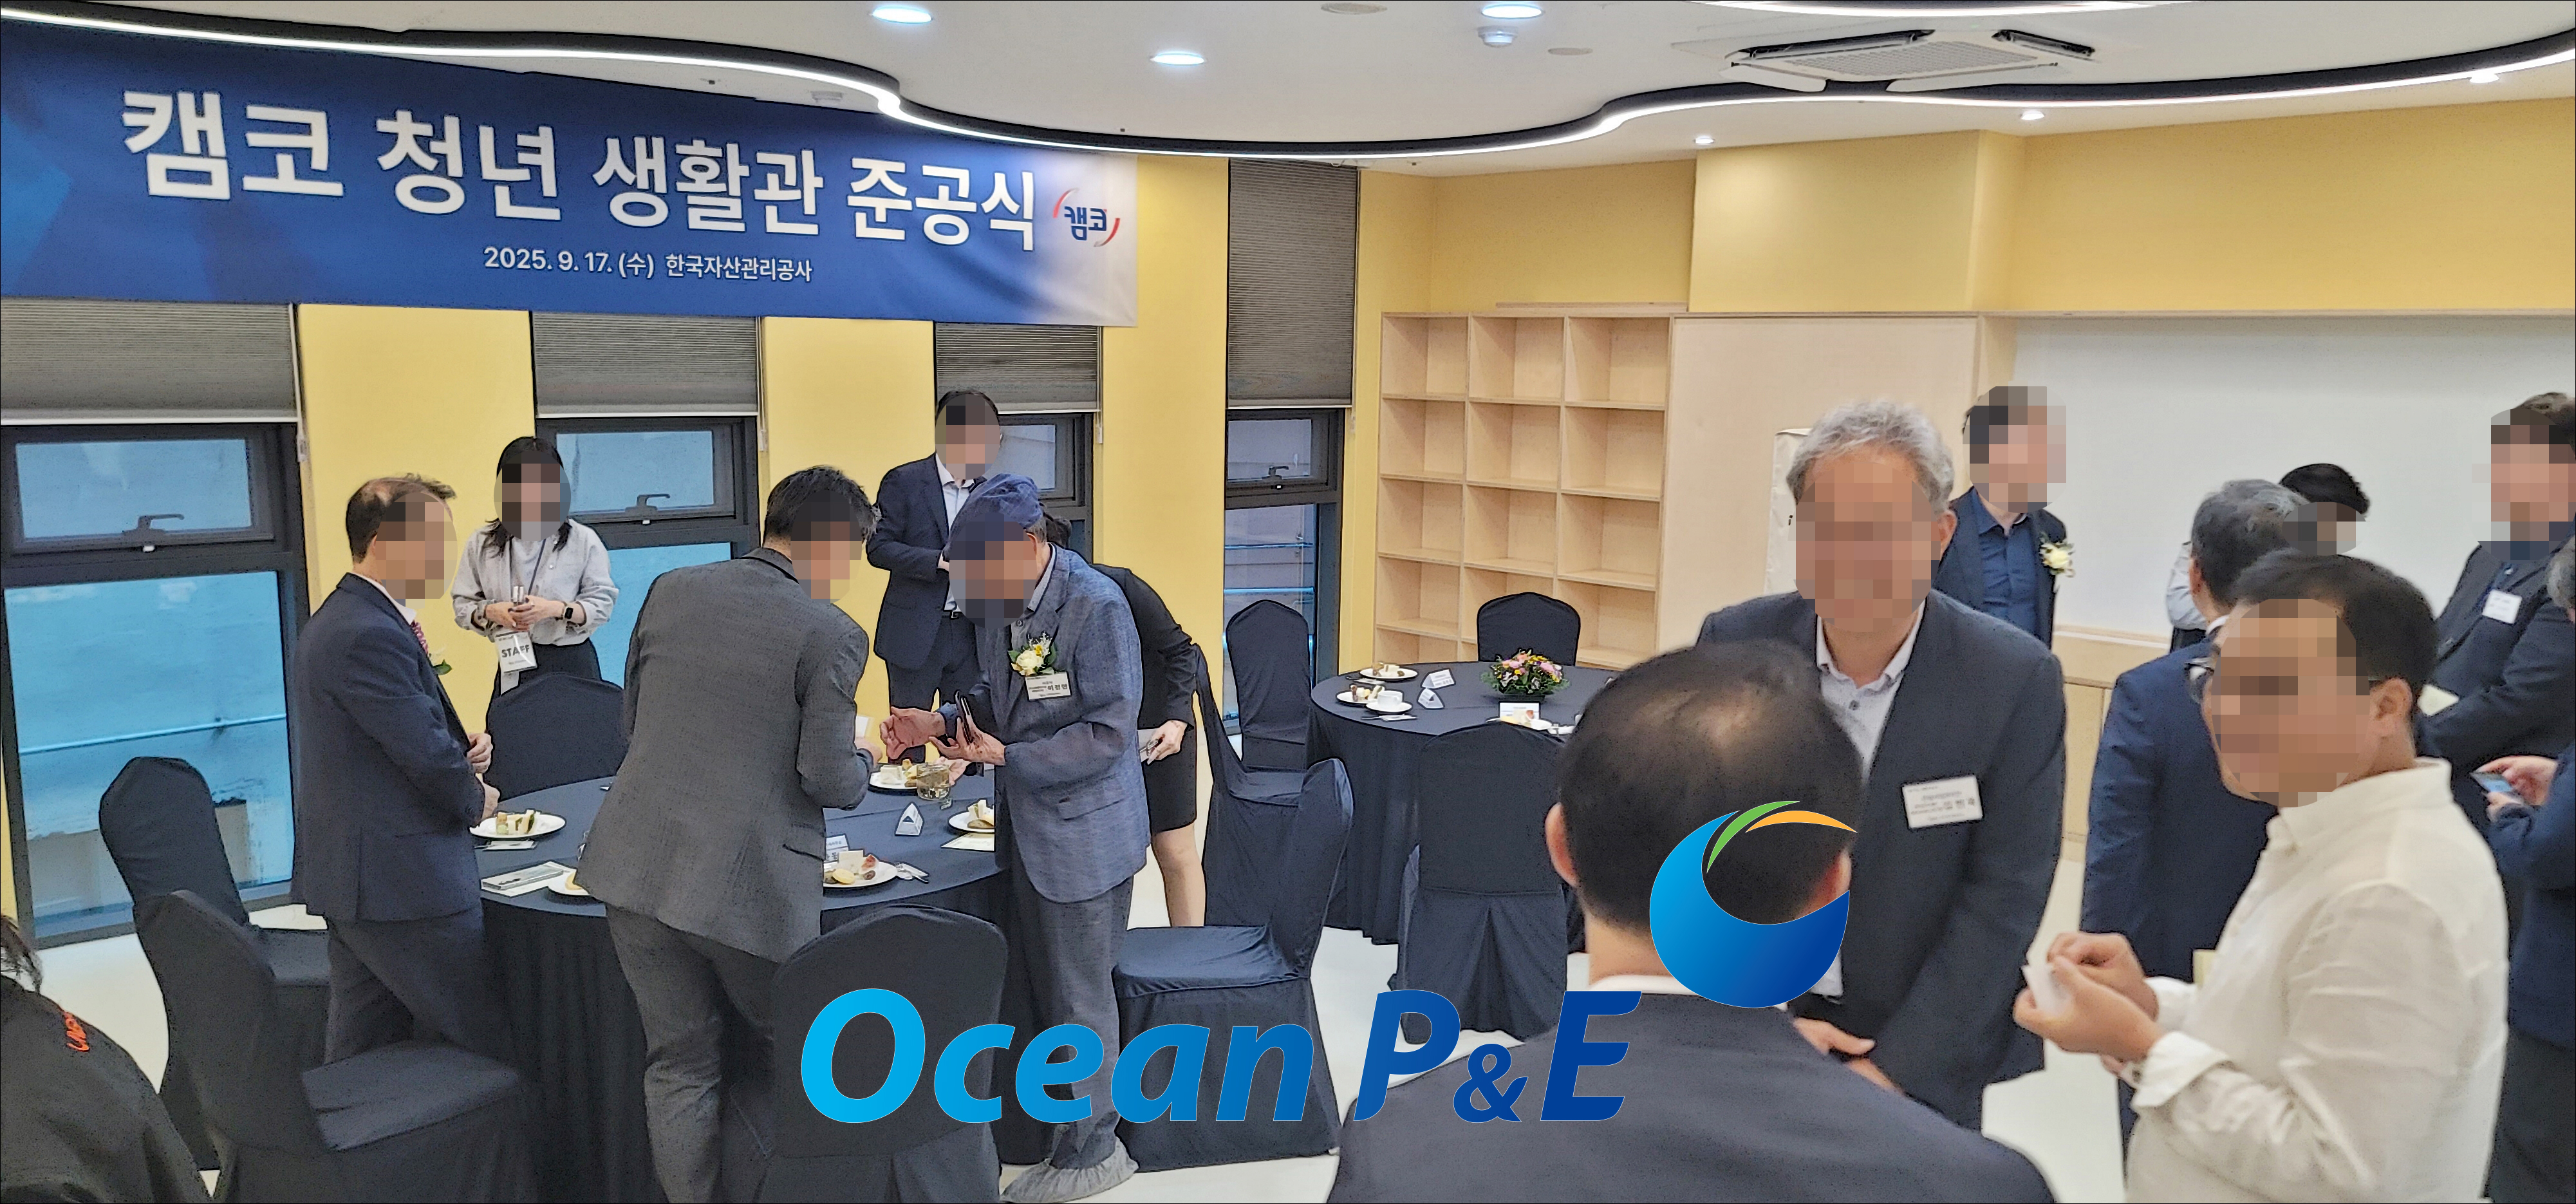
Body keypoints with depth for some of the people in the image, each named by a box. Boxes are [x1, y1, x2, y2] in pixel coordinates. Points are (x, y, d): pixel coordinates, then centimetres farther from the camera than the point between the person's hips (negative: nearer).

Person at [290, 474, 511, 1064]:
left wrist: (462, 748, 2)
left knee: (359, 1058, 16)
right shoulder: (371, 637, -21)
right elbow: (429, 756, -21)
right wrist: (477, 799, -1)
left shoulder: (334, 621, 14)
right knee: (491, 1049, -2)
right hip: (405, 882, -11)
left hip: (350, 878, 11)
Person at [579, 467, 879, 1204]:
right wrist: (863, 763, 10)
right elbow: (827, 779, -12)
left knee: (679, 1064, 15)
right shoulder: (831, 634, -11)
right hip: (749, 885, -5)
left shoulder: (670, 591, 6)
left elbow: (632, 724, 14)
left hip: (637, 865, 5)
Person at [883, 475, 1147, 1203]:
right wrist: (941, 725, -3)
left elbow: (1108, 732, -21)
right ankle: (1059, 1110, 36)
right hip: (1026, 827, 7)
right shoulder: (993, 603, 2)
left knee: (1077, 995, 5)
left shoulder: (1096, 607, -21)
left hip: (1083, 830, -7)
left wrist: (1007, 757, -24)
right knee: (1044, 984, 19)